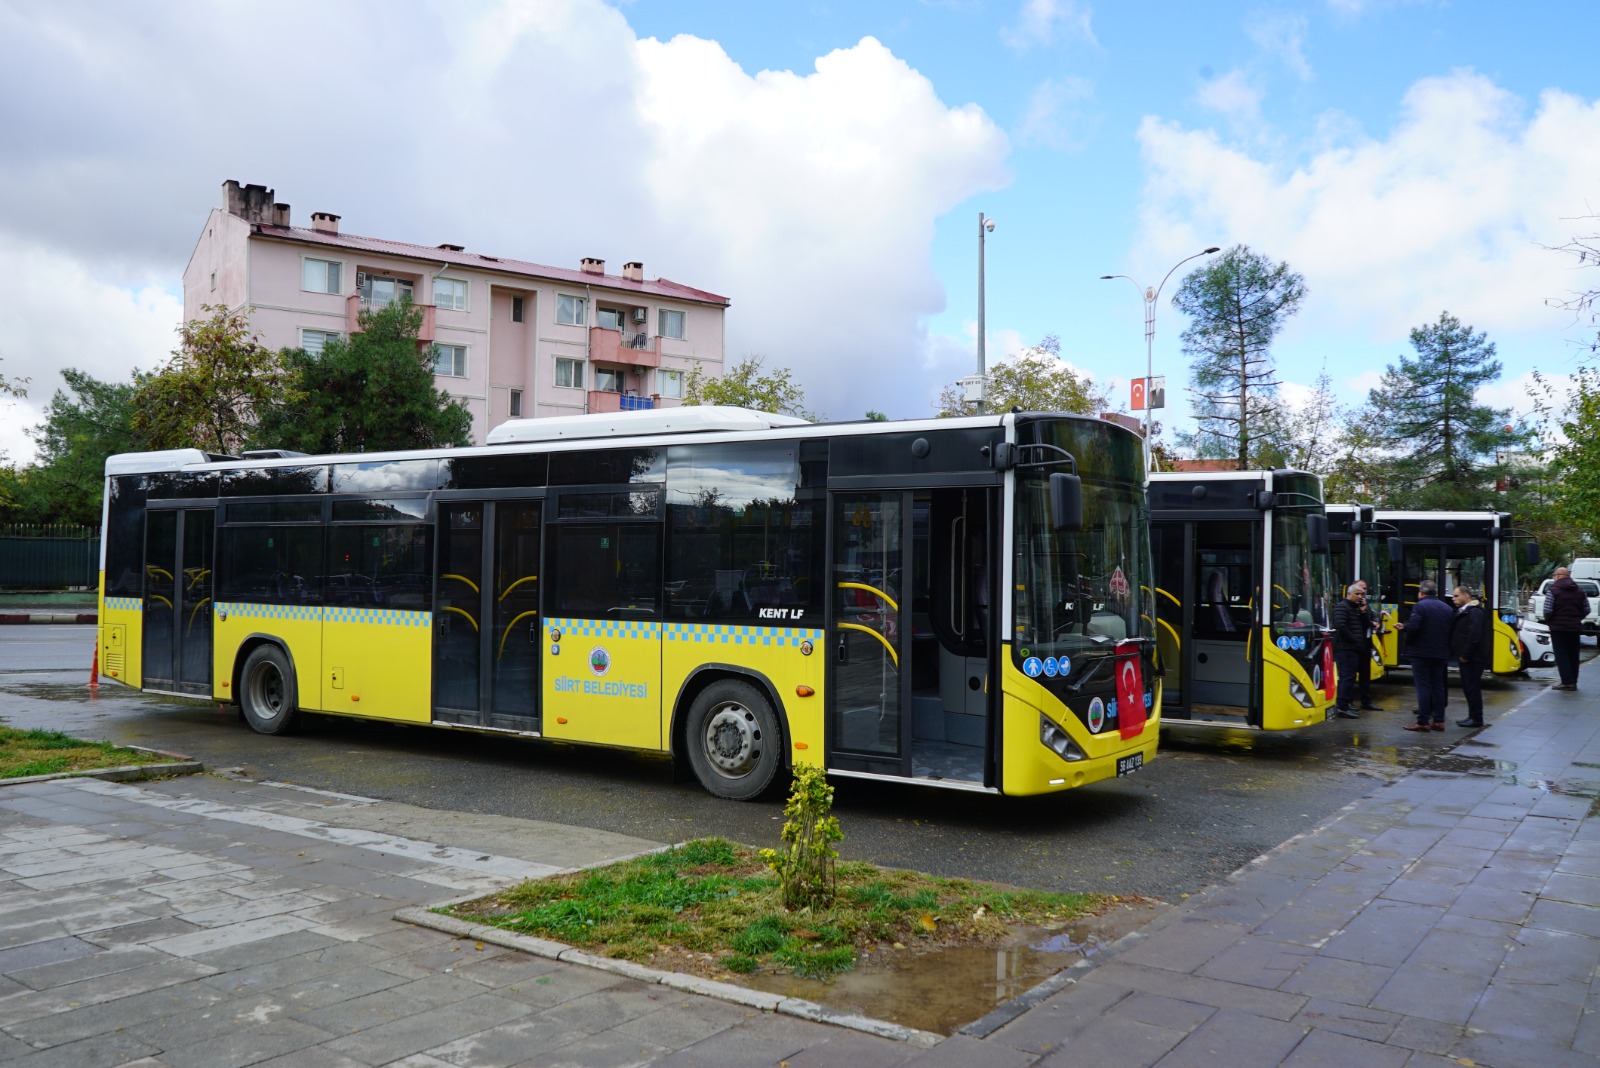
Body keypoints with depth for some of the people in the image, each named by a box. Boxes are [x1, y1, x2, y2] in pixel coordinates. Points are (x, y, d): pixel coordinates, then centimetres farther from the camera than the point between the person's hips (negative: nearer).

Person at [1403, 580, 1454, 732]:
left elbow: (1413, 627, -22)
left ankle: (1423, 722, -5)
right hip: (1441, 654, 6)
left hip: (1422, 653, -6)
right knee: (1438, 686, 11)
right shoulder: (1446, 608, 10)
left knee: (1423, 686, -5)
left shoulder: (1420, 606, -12)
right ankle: (1438, 720, 13)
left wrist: (1408, 642, -5)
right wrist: (1445, 648, 14)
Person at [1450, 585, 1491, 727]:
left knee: (1472, 687, -6)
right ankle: (1473, 716, 19)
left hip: (1473, 659, -10)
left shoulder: (1475, 612, -14)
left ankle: (1476, 718, -2)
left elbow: (1474, 636, -23)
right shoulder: (1463, 612, 17)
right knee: (1468, 687, 13)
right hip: (1467, 657, 10)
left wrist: (1465, 655, -19)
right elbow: (1458, 635, 19)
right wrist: (1461, 656, 12)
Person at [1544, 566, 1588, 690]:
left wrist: (1548, 620, 0)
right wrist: (1576, 619, 17)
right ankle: (1573, 681, 16)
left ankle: (1567, 681, -7)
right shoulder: (1579, 590, 8)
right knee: (1573, 655, 12)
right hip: (1575, 627, 5)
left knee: (1561, 655, -2)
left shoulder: (1553, 590, -11)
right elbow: (1586, 609, 7)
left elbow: (1547, 610, -18)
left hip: (1558, 627, -5)